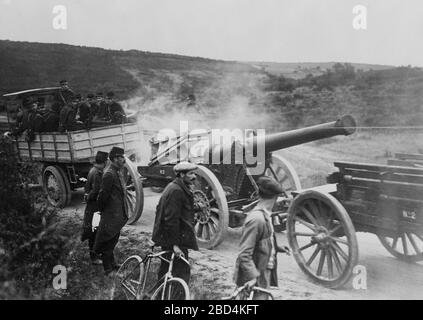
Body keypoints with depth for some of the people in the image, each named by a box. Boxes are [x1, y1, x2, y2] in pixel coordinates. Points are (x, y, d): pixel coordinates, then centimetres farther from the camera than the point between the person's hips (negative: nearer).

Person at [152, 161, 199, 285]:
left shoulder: (173, 187, 13)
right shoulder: (176, 191, -20)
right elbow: (171, 219, -25)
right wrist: (175, 244, -25)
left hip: (165, 237, 11)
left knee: (166, 268, 20)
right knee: (182, 272, -6)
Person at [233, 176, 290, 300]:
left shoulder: (265, 216, 6)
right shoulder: (256, 219, -23)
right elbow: (244, 254, -25)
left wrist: (277, 248, 17)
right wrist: (252, 276, -29)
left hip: (265, 273, 10)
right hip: (256, 278, -9)